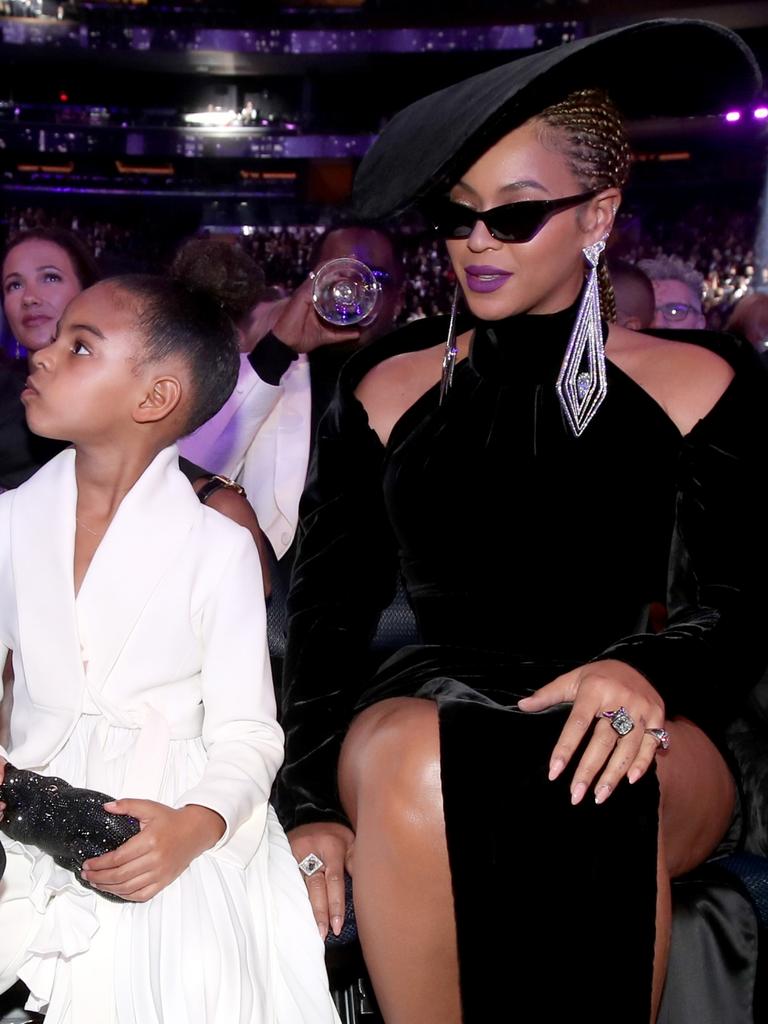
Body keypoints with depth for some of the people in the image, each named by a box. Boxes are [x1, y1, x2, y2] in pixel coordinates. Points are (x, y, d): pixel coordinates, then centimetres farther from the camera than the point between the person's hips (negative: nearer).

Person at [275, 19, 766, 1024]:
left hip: (640, 738, 0)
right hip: (431, 703, 1)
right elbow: (327, 609, 6)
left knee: (606, 788, -38)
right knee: (413, 759, -36)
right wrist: (313, 803, -9)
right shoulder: (386, 390, 10)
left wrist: (649, 673, -22)